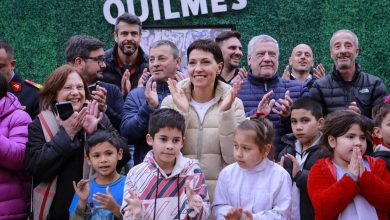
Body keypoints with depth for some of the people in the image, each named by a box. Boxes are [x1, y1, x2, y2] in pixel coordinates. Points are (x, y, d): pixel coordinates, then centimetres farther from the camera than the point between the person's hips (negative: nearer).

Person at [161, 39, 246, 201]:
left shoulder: (233, 103, 2)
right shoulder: (171, 102, 2)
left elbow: (234, 158, -7)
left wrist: (225, 112, -13)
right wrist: (181, 113, -13)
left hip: (221, 192, 0)